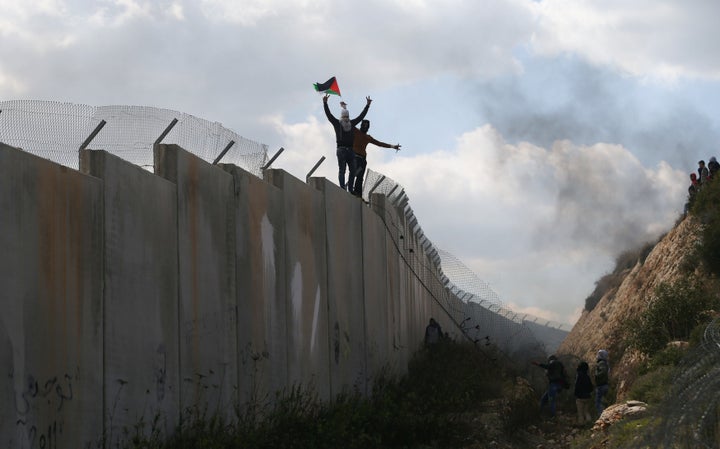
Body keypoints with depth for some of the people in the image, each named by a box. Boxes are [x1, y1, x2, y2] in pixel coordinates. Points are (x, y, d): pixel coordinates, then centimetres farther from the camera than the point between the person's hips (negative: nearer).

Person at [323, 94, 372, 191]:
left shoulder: (352, 123, 15)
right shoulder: (337, 123, 3)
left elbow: (361, 116, 21)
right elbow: (329, 114, -5)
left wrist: (368, 105, 23)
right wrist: (325, 103, -16)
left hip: (350, 150, 5)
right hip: (341, 149, -5)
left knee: (353, 170, 4)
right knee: (342, 170, -6)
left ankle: (350, 187, 15)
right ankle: (342, 187, -7)